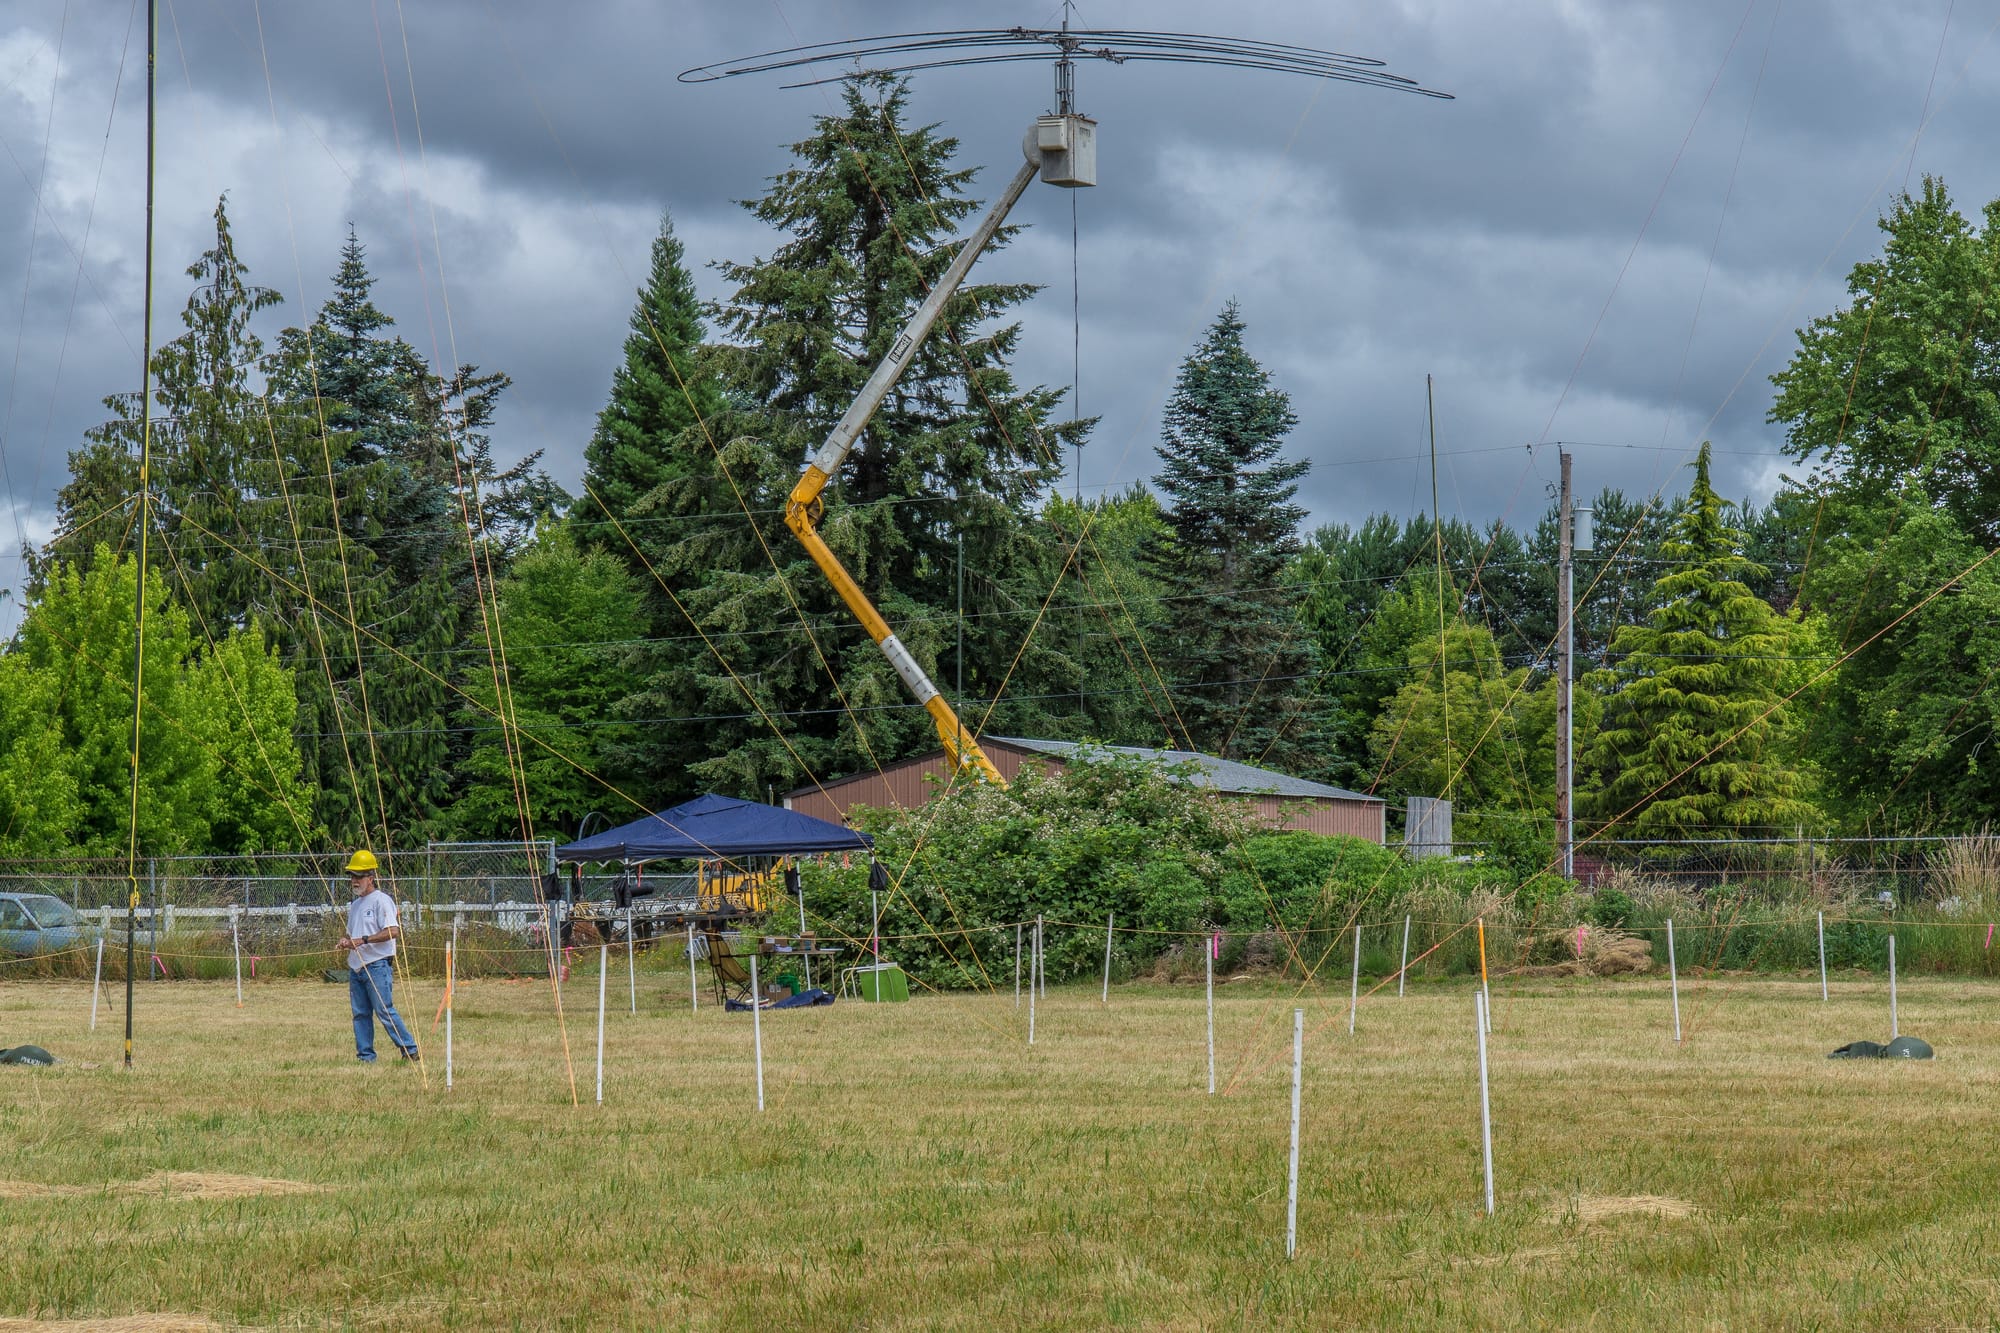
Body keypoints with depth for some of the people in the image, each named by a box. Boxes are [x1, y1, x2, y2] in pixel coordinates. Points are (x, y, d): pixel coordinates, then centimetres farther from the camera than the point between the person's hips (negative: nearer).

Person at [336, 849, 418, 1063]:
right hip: (355, 966, 9)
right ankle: (365, 1056, 11)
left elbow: (393, 931, -19)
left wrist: (364, 940, -23)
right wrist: (346, 940, 3)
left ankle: (409, 1049, -7)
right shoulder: (355, 904, 19)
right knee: (360, 1014, 7)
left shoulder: (381, 900, -8)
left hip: (377, 965, -9)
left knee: (385, 1010, -11)